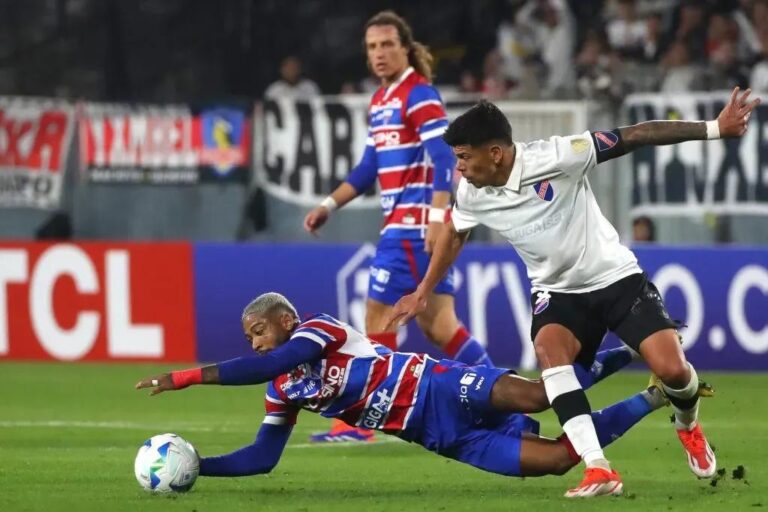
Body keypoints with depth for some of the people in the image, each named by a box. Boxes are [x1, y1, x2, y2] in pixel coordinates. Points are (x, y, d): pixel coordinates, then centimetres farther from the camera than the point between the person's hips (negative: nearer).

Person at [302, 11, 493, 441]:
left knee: (379, 312, -6)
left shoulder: (419, 95, -11)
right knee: (436, 323, 7)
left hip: (414, 224, -9)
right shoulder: (380, 101, 17)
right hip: (403, 224, 9)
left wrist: (436, 216, -28)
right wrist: (330, 205, 21)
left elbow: (444, 158, -19)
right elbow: (371, 167, 26)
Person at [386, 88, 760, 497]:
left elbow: (634, 137, -23)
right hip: (557, 291, 3)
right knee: (548, 347, -31)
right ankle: (597, 468, -36)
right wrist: (423, 292, 23)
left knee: (671, 369, -18)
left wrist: (715, 129, -25)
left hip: (615, 276, -3)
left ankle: (687, 425, 21)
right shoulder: (471, 195, -9)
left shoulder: (553, 157, -26)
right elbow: (454, 233, 15)